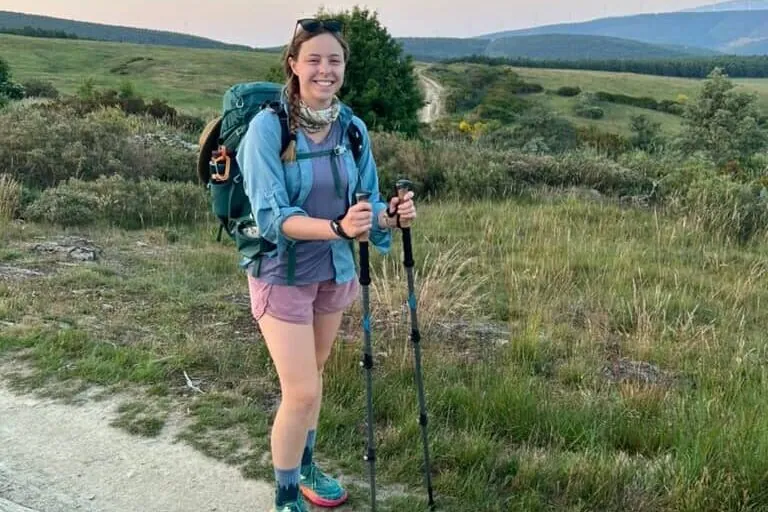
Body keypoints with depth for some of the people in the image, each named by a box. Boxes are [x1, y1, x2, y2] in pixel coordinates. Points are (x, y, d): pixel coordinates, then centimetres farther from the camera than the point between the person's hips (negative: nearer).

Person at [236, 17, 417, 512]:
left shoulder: (353, 127, -4)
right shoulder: (268, 126, -19)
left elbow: (366, 204, 0)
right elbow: (271, 215, -24)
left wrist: (390, 214, -23)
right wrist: (338, 227, -39)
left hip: (335, 270, 5)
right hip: (283, 274, -5)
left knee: (311, 378, 20)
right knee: (303, 392, -5)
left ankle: (304, 466, 42)